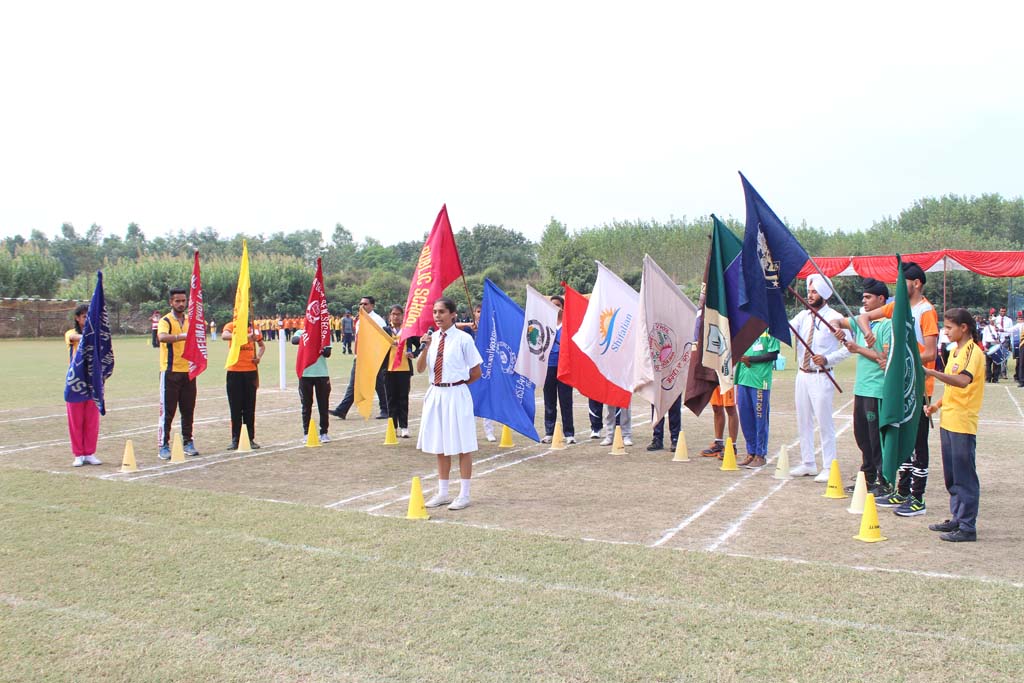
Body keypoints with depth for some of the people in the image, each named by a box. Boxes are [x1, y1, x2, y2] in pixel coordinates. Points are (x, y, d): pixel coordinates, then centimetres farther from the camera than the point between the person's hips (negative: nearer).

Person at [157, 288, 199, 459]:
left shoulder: (190, 321, 12)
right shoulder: (166, 321, -7)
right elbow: (162, 337, -28)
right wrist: (182, 336, -41)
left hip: (188, 371, 5)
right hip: (171, 371, -5)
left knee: (188, 410, 9)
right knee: (167, 410, -2)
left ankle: (188, 442, 19)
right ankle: (164, 446, 3)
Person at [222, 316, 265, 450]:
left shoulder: (253, 328, 9)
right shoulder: (231, 326, -1)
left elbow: (262, 345, 23)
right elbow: (224, 335, -25)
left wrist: (259, 356, 3)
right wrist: (243, 336, -38)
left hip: (251, 371, 2)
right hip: (234, 372, -2)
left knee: (250, 407, 6)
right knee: (235, 407, 2)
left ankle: (251, 438, 13)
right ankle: (235, 440, 9)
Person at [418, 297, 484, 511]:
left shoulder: (463, 339, -9)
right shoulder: (431, 338, 5)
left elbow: (477, 372, -3)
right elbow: (420, 369, 3)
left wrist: (458, 385, 0)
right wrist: (424, 348, -11)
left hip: (456, 395, -6)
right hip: (435, 394, 6)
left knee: (462, 446, 2)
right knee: (439, 445, 15)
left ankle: (464, 495, 13)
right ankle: (442, 493, 28)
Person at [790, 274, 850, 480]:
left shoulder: (834, 318, -8)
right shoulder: (803, 316, 10)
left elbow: (848, 348, -11)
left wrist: (827, 359, -21)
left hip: (821, 377, -7)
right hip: (803, 375, 7)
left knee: (824, 422, -3)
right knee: (803, 422, 12)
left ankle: (829, 468, 5)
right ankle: (808, 464, 23)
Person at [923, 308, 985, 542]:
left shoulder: (973, 352, -13)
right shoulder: (955, 351, 15)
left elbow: (963, 381, -31)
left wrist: (932, 372, -38)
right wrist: (937, 405, 11)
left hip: (963, 424, -9)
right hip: (948, 421, 9)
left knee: (964, 477, -4)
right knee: (952, 476, 15)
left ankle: (968, 527, 2)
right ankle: (957, 518, 25)